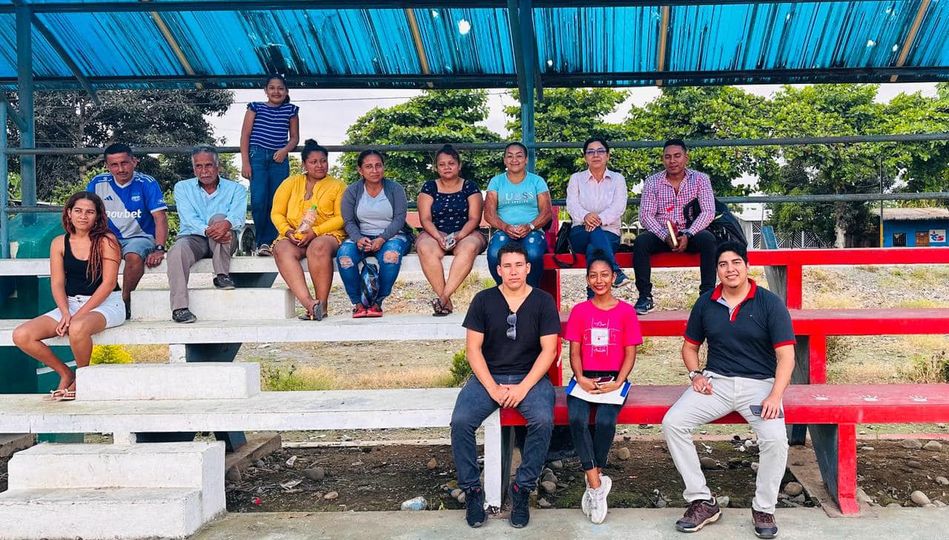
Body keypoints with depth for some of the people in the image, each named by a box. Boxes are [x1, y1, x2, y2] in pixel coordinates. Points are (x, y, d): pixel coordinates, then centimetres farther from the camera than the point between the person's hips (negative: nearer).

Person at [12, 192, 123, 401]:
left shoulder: (106, 241, -6)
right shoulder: (59, 243, 7)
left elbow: (108, 283, -11)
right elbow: (57, 284, 4)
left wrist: (78, 315, -16)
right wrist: (66, 313, -14)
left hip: (106, 304, -5)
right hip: (70, 304, 5)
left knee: (77, 328, -39)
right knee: (21, 336, -14)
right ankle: (65, 374, 6)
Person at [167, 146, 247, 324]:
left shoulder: (236, 189, 8)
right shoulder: (182, 188, 10)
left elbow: (238, 215, -12)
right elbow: (188, 218, -8)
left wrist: (226, 223, -39)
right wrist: (207, 230, -31)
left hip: (224, 242, 0)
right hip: (193, 238, 0)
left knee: (219, 218, -31)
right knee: (178, 251, -34)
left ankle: (222, 276, -26)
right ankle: (179, 308, -39)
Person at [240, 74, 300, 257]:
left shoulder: (291, 110, 13)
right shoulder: (256, 107, 8)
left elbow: (294, 137, 16)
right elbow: (245, 135, 5)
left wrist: (285, 150, -6)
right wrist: (245, 162, -4)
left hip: (279, 159, 2)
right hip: (257, 157, -2)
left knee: (276, 202, -4)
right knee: (259, 201, -12)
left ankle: (270, 242, 1)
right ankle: (262, 242, -2)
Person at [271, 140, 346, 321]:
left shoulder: (337, 185, 11)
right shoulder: (291, 183, 18)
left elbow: (341, 218, -1)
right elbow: (276, 213, 12)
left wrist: (315, 231, -14)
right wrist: (288, 231, -9)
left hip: (327, 235, -2)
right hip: (294, 237, 2)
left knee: (318, 247, -38)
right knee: (282, 249, -32)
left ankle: (322, 304, -31)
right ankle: (309, 302, -46)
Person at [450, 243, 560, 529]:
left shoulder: (543, 301, 2)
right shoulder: (483, 300, 4)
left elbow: (548, 350, -3)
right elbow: (473, 348, 0)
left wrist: (523, 388, -14)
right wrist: (492, 388, -12)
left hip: (531, 377, -1)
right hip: (488, 377, 1)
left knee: (543, 420, -31)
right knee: (460, 421, -25)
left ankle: (523, 488, -12)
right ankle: (472, 489, -7)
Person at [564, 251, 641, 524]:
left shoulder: (626, 311, 5)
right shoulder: (579, 311, 9)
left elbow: (630, 353, 3)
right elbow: (574, 352, 6)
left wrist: (618, 382, -12)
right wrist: (581, 378, -11)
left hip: (613, 380, -1)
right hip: (585, 379, 1)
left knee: (605, 421, -30)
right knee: (576, 419, -30)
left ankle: (593, 482, -9)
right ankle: (597, 484, -20)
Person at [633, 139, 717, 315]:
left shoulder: (700, 179, 2)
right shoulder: (652, 182, 4)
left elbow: (708, 212, -8)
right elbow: (645, 215, -5)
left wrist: (688, 235, -23)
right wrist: (666, 236, -21)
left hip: (691, 233, 0)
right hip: (661, 234, 1)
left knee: (708, 239, -31)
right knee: (641, 241, -28)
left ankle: (708, 293, -22)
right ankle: (645, 297, -21)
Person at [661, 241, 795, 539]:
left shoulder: (769, 303, -4)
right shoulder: (705, 303, 7)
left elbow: (785, 356, -7)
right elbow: (690, 346, 19)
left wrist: (775, 396, -20)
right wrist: (695, 374, -2)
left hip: (759, 383, -3)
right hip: (716, 381, 3)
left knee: (775, 438, -30)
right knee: (672, 423, -20)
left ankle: (763, 509, -3)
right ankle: (702, 501, -7)